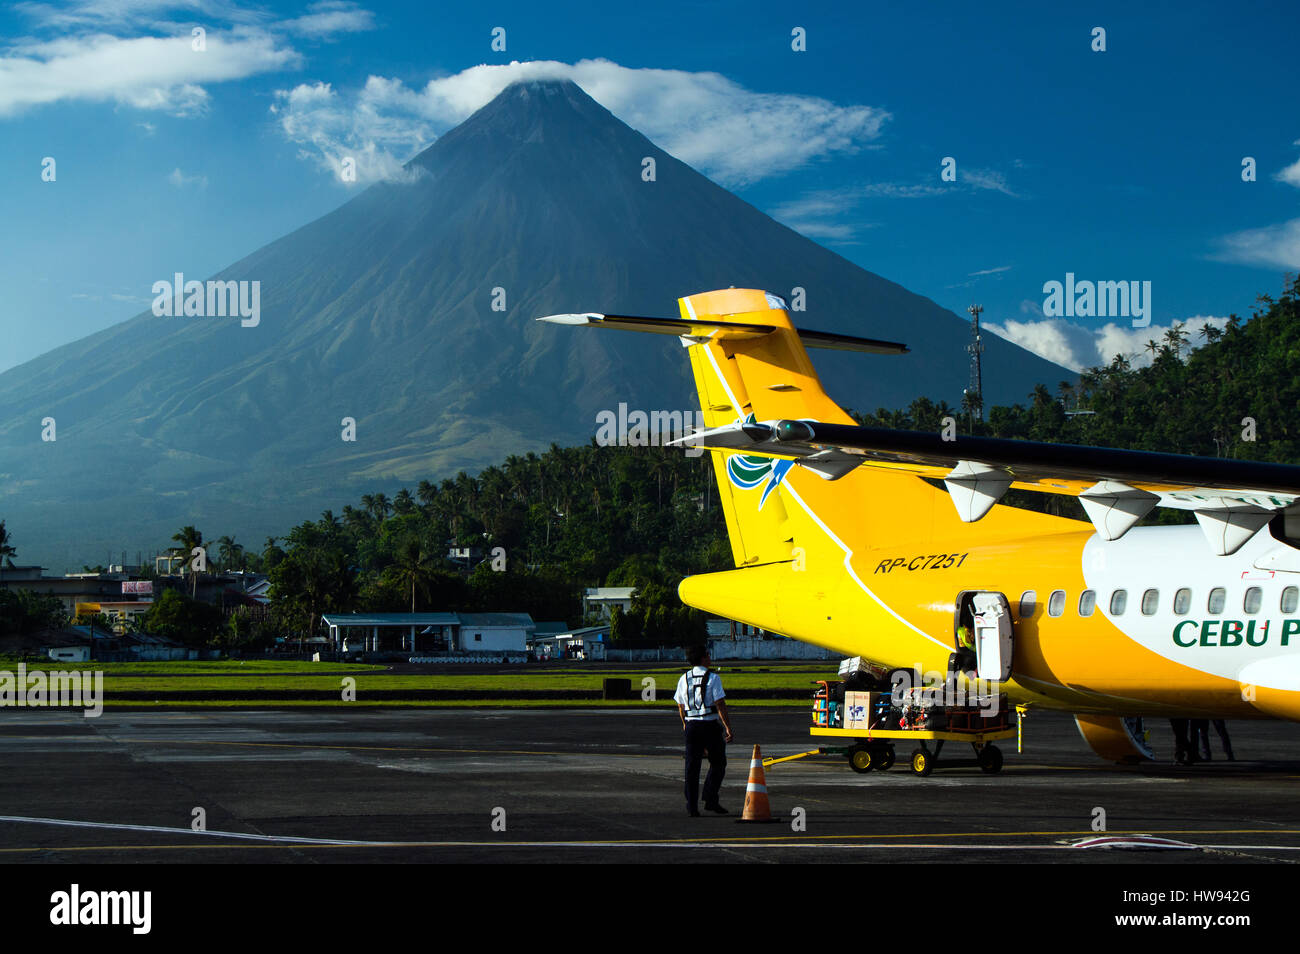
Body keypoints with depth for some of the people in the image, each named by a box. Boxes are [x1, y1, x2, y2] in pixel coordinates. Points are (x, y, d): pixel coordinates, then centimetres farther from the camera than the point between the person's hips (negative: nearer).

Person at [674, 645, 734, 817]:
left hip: (691, 725, 4)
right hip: (710, 725, -4)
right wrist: (728, 728, -12)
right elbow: (720, 706, -13)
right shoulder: (712, 677, -8)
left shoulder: (684, 679, 7)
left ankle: (692, 806, 3)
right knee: (717, 764, 10)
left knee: (692, 766, 6)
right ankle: (711, 800, 1)